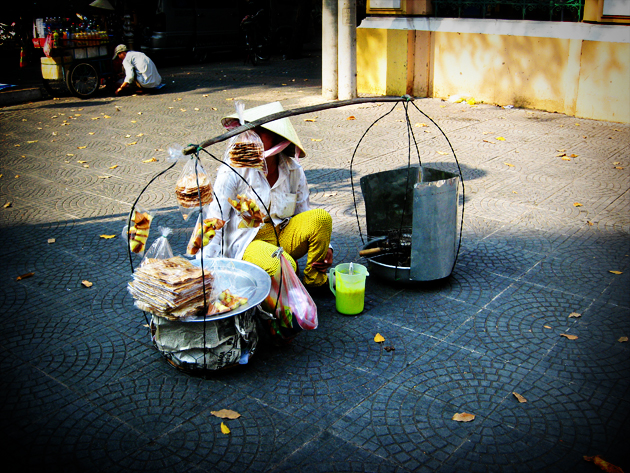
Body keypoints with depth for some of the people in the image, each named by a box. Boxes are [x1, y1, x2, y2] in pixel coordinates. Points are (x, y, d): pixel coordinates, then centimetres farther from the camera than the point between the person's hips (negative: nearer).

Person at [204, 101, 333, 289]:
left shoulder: (293, 170, 1)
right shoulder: (233, 171, -12)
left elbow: (304, 213, 10)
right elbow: (215, 220, -12)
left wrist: (324, 245, -4)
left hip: (282, 236, 5)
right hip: (247, 244, -5)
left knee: (322, 217, -19)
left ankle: (314, 279, 0)